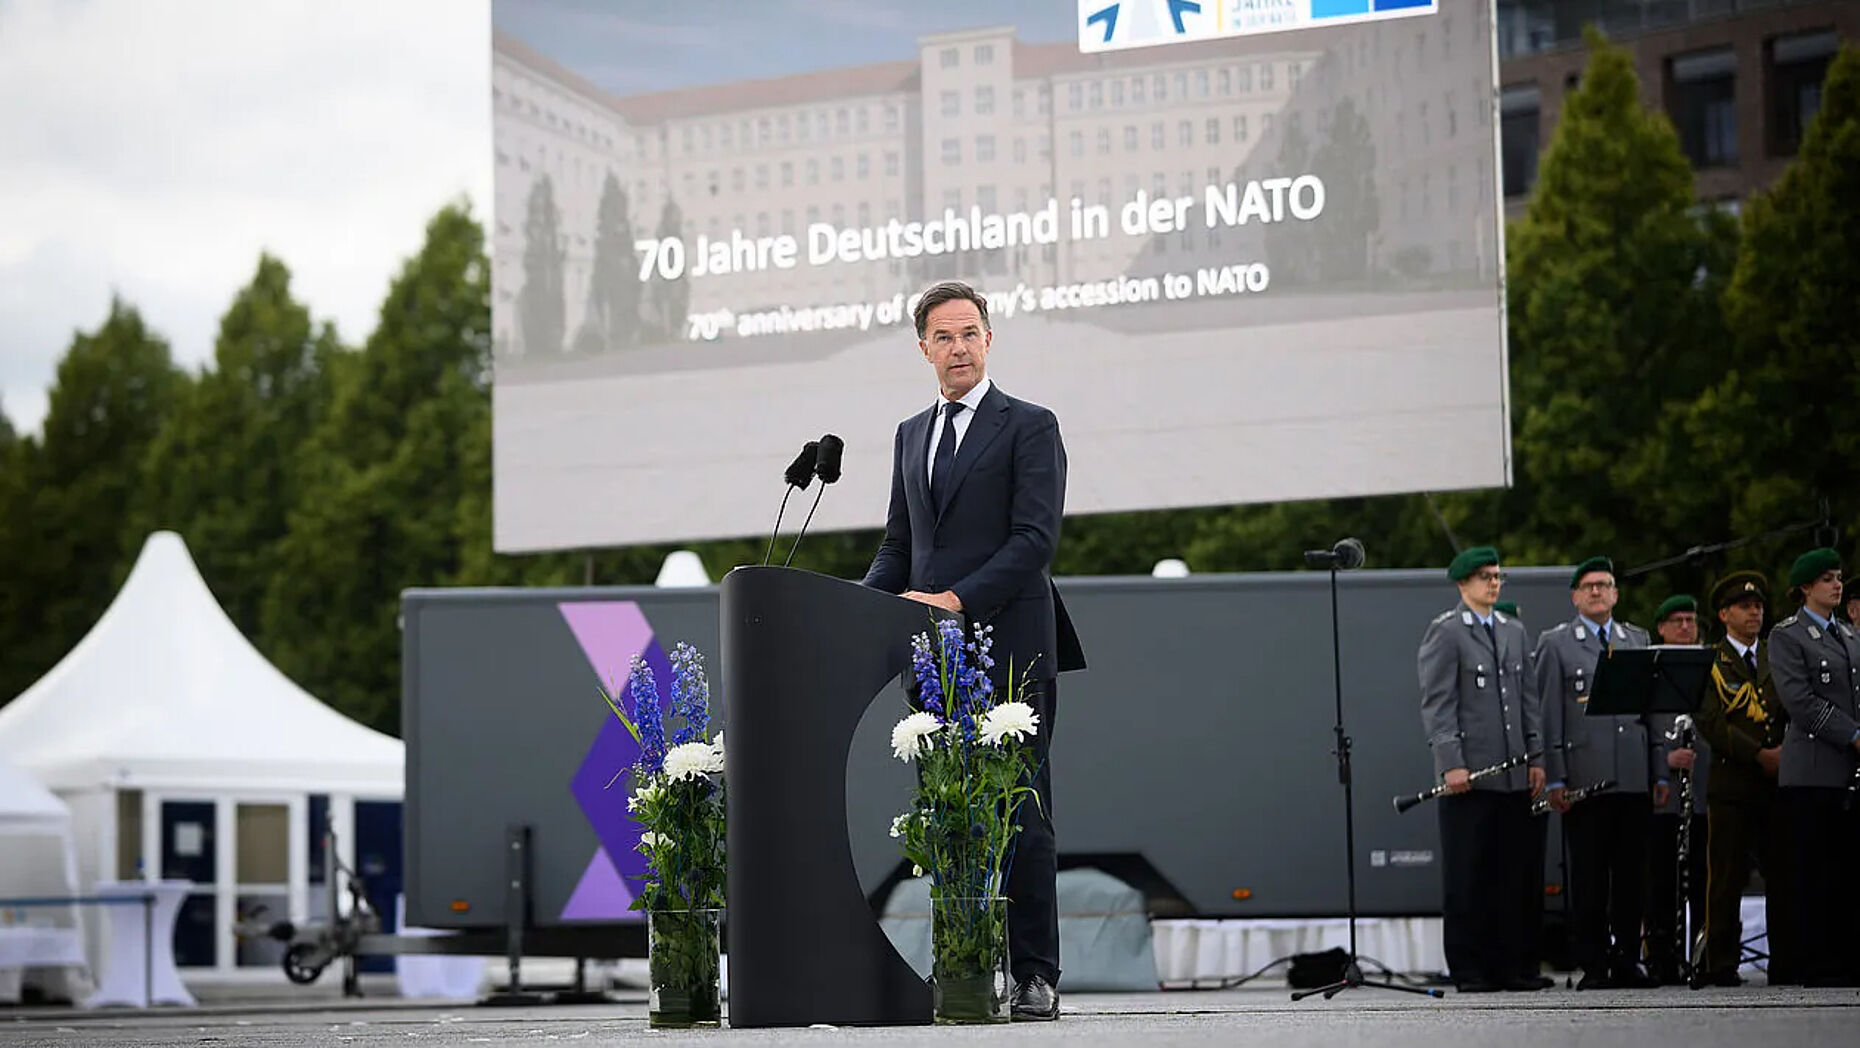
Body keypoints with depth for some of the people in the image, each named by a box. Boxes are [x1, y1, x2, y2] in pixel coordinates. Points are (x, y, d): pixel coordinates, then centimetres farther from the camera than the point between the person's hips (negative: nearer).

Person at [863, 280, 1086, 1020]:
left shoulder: (1029, 427, 2)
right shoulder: (911, 436, 20)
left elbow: (1036, 537, -8)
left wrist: (956, 599, -17)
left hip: (1008, 649, -5)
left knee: (1021, 818, -6)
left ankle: (1035, 977, -2)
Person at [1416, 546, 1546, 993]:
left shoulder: (1515, 632, 18)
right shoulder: (1445, 632, -1)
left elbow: (1529, 699, 18)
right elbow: (1437, 704, -7)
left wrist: (1536, 757, 9)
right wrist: (1451, 763, -15)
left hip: (1514, 774, 6)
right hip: (1469, 772, -6)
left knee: (1520, 872, 4)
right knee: (1468, 876, -2)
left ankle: (1517, 966, 11)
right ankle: (1470, 970, 2)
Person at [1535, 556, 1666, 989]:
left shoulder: (1638, 640, 16)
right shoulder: (1555, 643, 4)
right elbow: (1548, 715, 0)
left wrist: (1660, 772, 10)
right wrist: (1555, 778, -7)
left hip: (1635, 778, 4)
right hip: (1585, 777, -3)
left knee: (1632, 873, 4)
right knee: (1589, 876, -2)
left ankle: (1627, 961, 12)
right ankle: (1592, 965, 3)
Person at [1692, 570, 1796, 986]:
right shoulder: (1710, 662, 3)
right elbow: (1710, 723, -7)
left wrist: (1785, 750, -6)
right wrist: (1759, 755, -13)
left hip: (1779, 781, 4)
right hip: (1732, 783, -4)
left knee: (1785, 875, 2)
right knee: (1727, 878, -3)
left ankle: (1786, 965, 7)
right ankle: (1721, 964, 1)